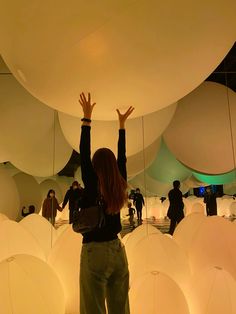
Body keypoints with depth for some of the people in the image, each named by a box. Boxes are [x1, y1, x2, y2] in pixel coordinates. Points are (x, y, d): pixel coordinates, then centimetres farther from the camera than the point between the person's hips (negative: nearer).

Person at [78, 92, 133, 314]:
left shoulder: (91, 187, -15)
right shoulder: (120, 186, -3)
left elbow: (83, 154, -11)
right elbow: (122, 156, 7)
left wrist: (87, 117, -6)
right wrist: (122, 124, 15)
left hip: (94, 253, -5)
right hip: (117, 251, 6)